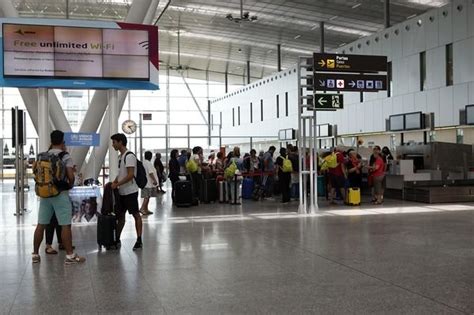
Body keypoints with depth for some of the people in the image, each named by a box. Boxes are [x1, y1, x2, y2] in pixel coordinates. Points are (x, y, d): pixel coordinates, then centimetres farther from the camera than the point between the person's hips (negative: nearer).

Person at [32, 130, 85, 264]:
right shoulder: (65, 156, -7)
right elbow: (71, 176, -13)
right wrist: (70, 185, 6)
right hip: (60, 193, -5)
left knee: (41, 224, 10)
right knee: (65, 225, -3)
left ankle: (35, 254, 16)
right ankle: (70, 255, -1)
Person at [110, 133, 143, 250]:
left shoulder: (129, 156, -16)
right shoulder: (120, 156, 14)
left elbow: (131, 175, -23)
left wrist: (117, 184, -21)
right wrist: (113, 182, 9)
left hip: (130, 191, -9)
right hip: (122, 192, 10)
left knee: (136, 214, -1)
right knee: (120, 215, 14)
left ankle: (139, 240, 5)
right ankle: (117, 239, 24)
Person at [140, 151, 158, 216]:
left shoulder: (143, 162, 13)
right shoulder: (148, 163, -15)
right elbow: (150, 173, -22)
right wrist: (154, 180, -21)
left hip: (144, 183, 9)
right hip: (148, 183, -9)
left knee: (147, 196, 13)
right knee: (147, 196, -9)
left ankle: (146, 209, 16)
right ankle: (142, 208, -15)